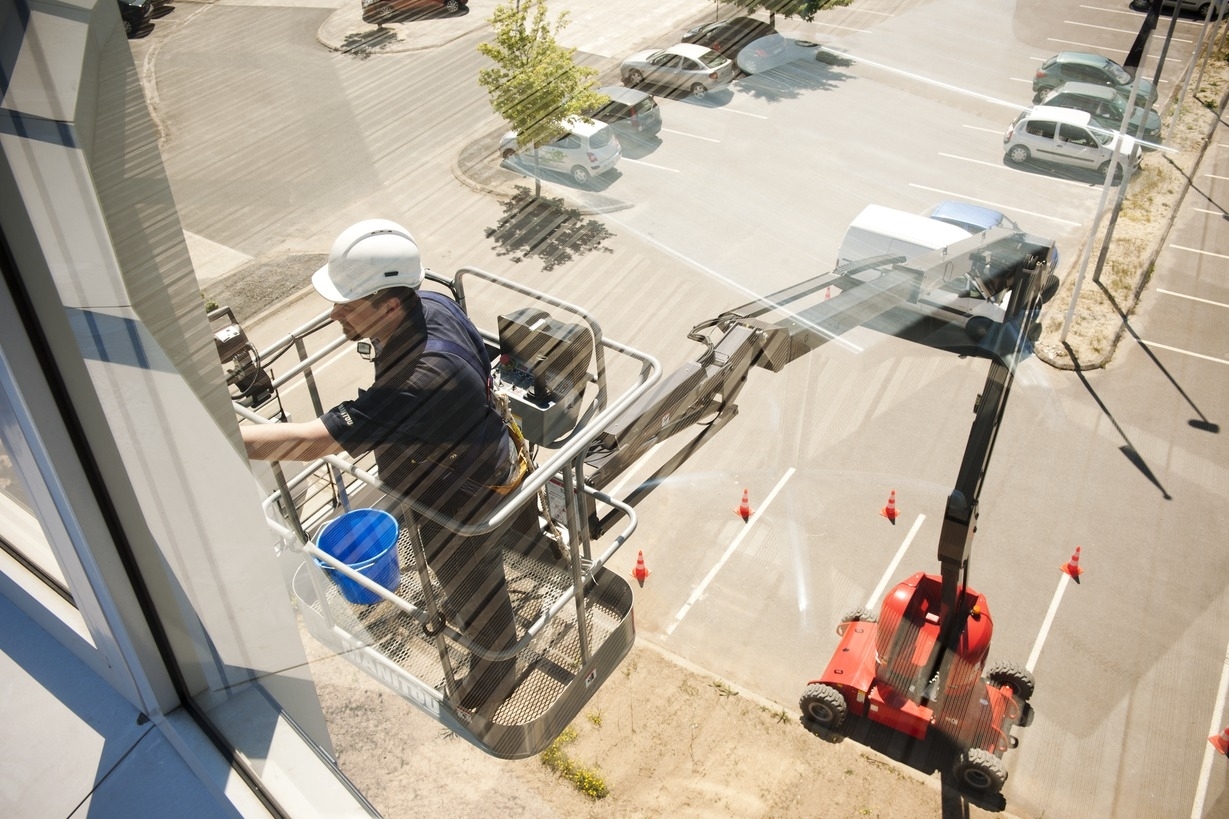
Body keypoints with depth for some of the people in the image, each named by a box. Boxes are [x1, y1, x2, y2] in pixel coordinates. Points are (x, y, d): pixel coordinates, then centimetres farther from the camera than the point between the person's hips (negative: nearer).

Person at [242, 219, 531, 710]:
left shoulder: (421, 380, -46)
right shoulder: (432, 304, -19)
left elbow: (314, 441, -42)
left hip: (468, 507, -8)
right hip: (471, 461, 8)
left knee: (476, 593, 22)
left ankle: (495, 674, 51)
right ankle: (459, 608, 68)